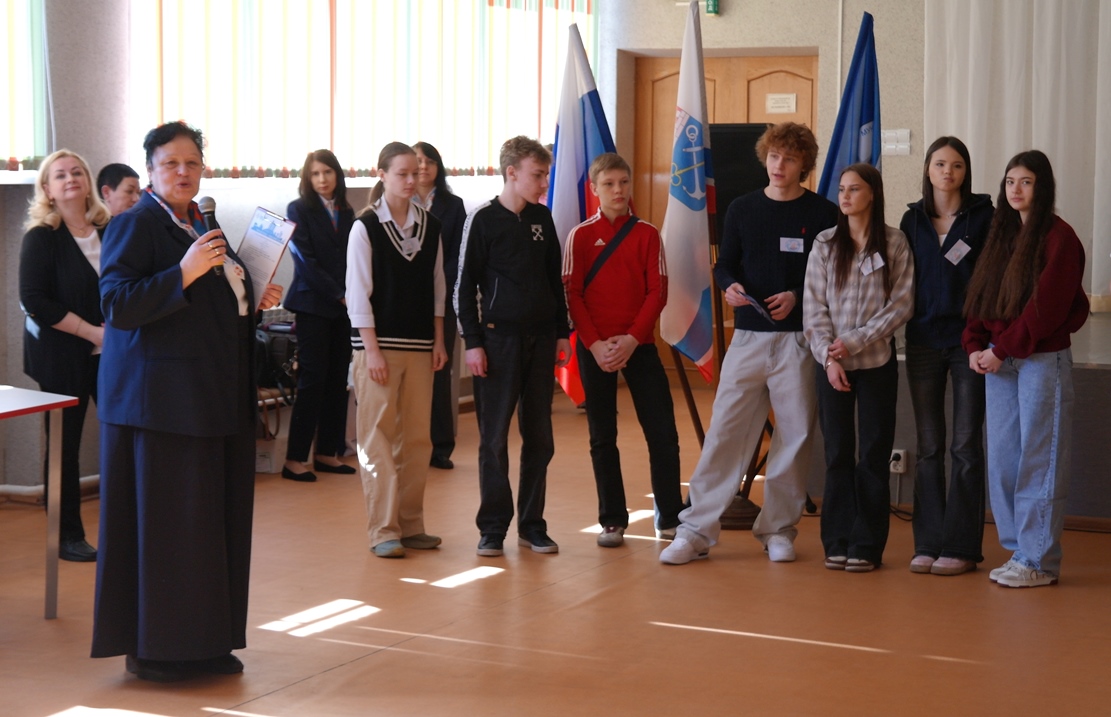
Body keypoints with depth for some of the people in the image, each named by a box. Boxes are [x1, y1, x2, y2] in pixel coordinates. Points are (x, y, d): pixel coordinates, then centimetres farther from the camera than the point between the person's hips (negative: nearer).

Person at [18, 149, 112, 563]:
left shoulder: (108, 232, 9)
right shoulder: (41, 237, -5)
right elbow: (34, 300, -13)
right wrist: (93, 332, -18)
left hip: (110, 353, 4)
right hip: (62, 356, -4)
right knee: (64, 445, 2)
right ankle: (68, 536, 10)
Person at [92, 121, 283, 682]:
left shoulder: (201, 225, 17)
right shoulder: (134, 225, -9)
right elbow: (117, 305, -19)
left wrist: (252, 300, 9)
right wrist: (185, 272, -27)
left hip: (216, 397, 8)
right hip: (159, 396, -8)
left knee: (213, 518, 9)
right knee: (163, 520, -4)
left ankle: (204, 642, 18)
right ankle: (152, 647, 5)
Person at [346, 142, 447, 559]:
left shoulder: (429, 226, 8)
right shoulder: (365, 228, -5)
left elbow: (437, 287, 12)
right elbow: (359, 294, -7)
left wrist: (439, 340, 6)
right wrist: (372, 350, -12)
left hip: (419, 344, 5)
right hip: (379, 342, -5)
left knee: (417, 437, 7)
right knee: (379, 435, -4)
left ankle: (411, 524, 15)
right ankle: (383, 530, -1)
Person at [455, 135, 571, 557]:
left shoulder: (542, 219, 9)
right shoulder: (483, 221, -5)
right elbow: (465, 285, -5)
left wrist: (562, 332, 12)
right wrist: (472, 341, -9)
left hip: (541, 339, 5)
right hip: (499, 337, -5)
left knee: (539, 437, 7)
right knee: (494, 437, -2)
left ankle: (532, 525, 15)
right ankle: (493, 527, 5)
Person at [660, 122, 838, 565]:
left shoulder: (822, 214, 1)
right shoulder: (742, 209, 8)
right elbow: (724, 264, 13)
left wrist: (797, 296, -13)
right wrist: (729, 285, -9)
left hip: (799, 340, -1)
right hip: (748, 336, 1)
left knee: (794, 436, 4)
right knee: (725, 431, -2)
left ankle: (778, 529, 16)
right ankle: (697, 529, 0)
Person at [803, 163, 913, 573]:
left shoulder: (894, 244, -1)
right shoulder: (825, 245, 4)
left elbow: (902, 305, -5)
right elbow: (813, 308, 2)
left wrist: (856, 341, -12)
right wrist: (829, 356, -9)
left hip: (876, 362, -2)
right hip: (831, 364, 2)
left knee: (873, 455, 2)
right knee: (837, 454, 5)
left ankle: (867, 546, 8)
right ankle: (837, 543, 11)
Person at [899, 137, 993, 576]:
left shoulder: (983, 215, 0)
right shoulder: (913, 220, 10)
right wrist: (900, 324, 0)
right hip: (923, 339, 3)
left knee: (965, 445, 0)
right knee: (928, 446, 6)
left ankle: (961, 546, 5)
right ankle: (928, 543, 11)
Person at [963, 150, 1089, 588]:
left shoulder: (1058, 238, -7)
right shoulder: (1001, 235, 15)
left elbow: (1046, 304, -14)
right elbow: (981, 296, 13)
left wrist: (1002, 349, -14)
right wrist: (975, 346, -1)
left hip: (1043, 359, -7)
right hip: (999, 360, 7)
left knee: (1038, 459, -4)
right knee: (1002, 458, 7)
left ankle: (1039, 561, 1)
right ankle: (1017, 550, 16)